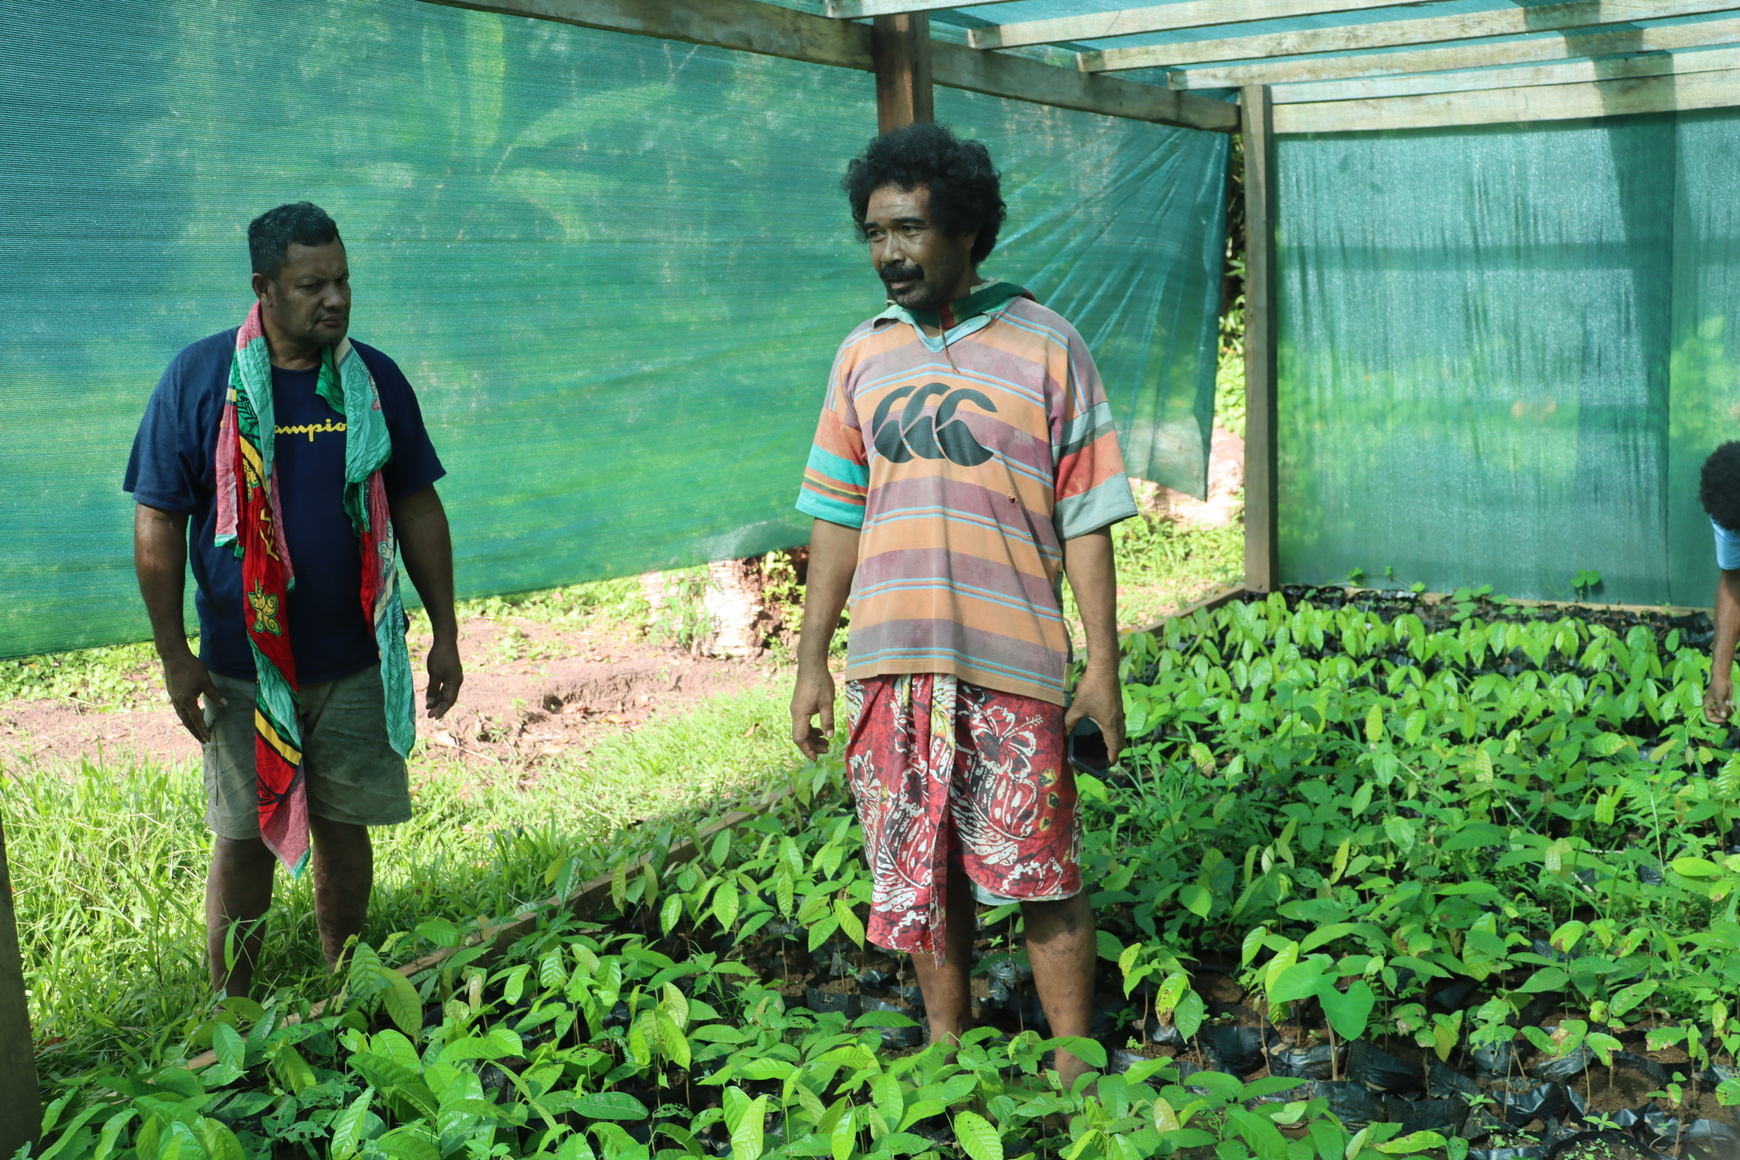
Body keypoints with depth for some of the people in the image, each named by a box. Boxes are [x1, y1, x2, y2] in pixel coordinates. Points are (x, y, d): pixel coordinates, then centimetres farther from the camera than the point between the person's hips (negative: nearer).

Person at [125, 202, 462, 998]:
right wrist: (174, 655, -7)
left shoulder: (376, 380, 0)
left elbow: (418, 510, 6)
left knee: (345, 830, 12)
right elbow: (157, 524, -5)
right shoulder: (198, 379, -7)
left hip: (357, 662, 2)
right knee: (245, 839, 8)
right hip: (244, 664, -2)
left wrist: (445, 632, 5)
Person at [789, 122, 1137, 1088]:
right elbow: (836, 521, 12)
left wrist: (1104, 666, -6)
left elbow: (1086, 523, -2)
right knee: (922, 874, 13)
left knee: (1041, 875, 3)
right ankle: (946, 1047, 30)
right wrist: (813, 663, 9)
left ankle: (1072, 1064, 19)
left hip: (1013, 663, -3)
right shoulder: (862, 356, 9)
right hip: (892, 662, 4)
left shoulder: (1044, 347, -2)